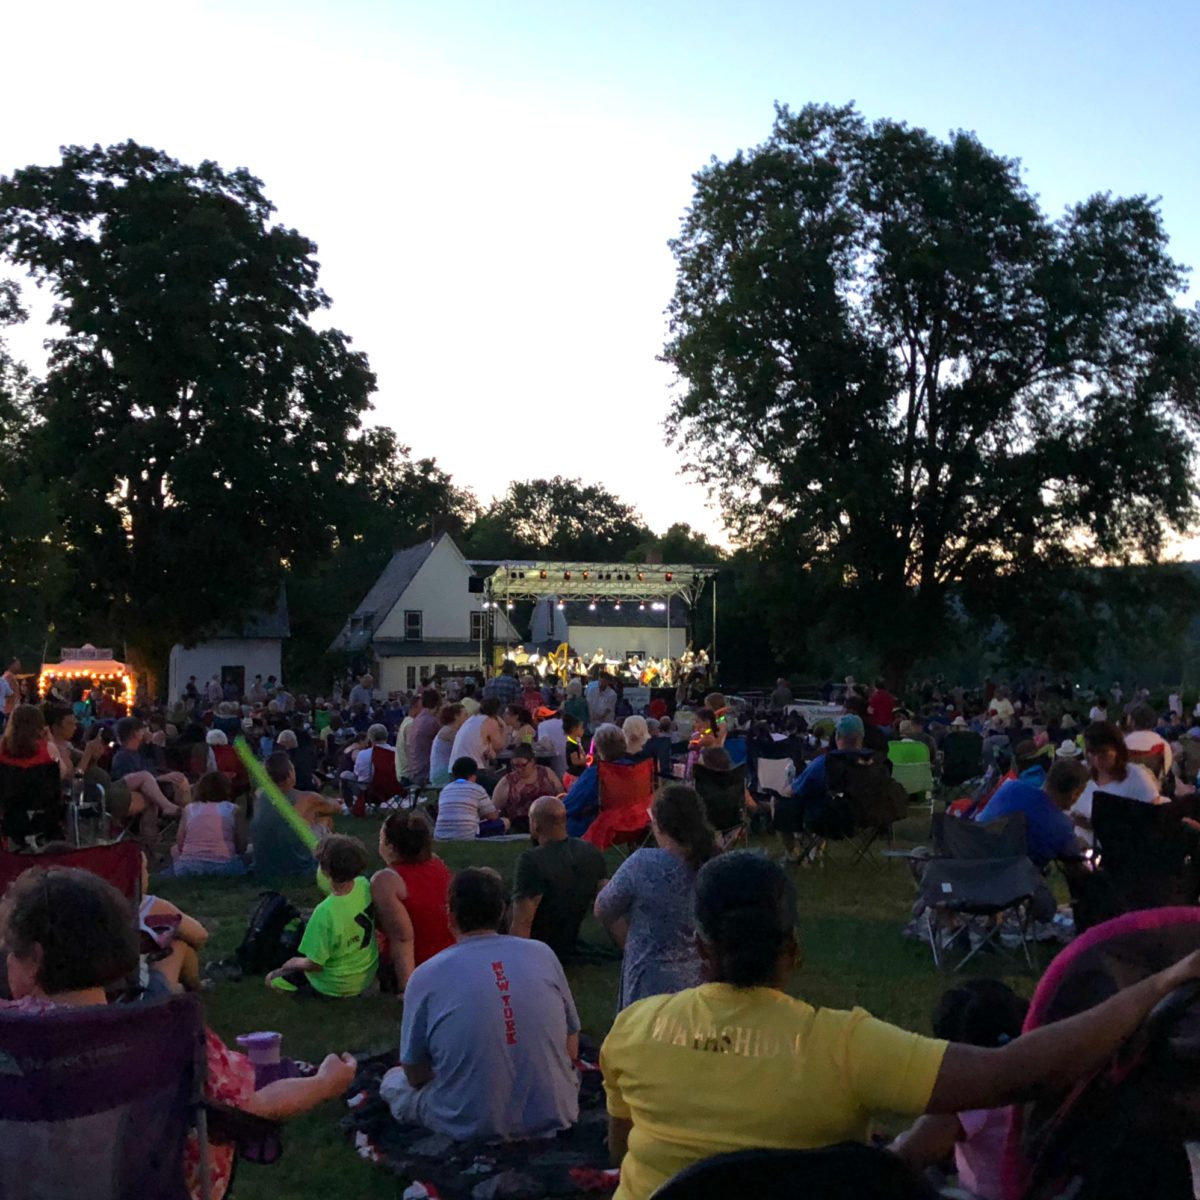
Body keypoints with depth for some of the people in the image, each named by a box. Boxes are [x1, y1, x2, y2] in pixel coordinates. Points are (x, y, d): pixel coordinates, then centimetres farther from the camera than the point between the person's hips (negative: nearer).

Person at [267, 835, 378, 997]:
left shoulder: (326, 912, -36)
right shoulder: (364, 885, -19)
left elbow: (315, 965, -22)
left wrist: (294, 963, -5)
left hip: (336, 987, -5)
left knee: (272, 979, 17)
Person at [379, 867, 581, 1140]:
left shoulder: (426, 976, -10)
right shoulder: (543, 954, -3)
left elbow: (415, 1076, 0)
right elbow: (571, 1050, 5)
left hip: (473, 1127, -4)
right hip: (554, 1118, 4)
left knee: (394, 1080, 24)